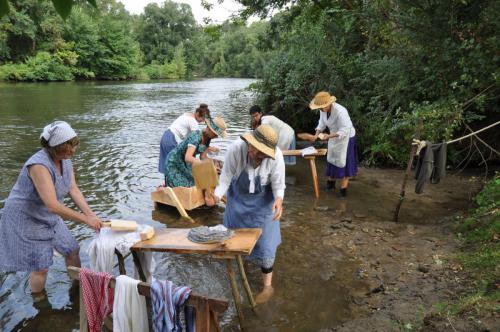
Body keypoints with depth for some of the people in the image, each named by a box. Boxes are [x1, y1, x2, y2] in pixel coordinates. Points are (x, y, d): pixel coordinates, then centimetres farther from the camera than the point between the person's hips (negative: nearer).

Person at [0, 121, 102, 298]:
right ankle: (39, 302, 27)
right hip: (26, 220, -8)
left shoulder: (65, 160, -6)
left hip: (50, 217, 8)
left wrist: (91, 214, -16)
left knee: (72, 250, 13)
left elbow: (74, 189, -5)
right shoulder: (39, 165, -33)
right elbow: (53, 205, -38)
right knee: (41, 267, 1)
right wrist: (85, 219, -35)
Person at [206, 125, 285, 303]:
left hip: (262, 200, -2)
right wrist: (216, 196, -41)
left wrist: (279, 199, -42)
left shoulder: (276, 157, -36)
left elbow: (278, 185, -21)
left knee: (265, 240, -1)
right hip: (238, 196, 2)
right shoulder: (236, 148, -36)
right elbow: (226, 178, -24)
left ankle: (267, 285, 20)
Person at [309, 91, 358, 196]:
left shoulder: (340, 111, -35)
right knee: (332, 159, 14)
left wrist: (329, 136, -37)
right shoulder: (323, 110, -14)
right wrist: (317, 134, -14)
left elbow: (344, 130, -33)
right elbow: (322, 123, 0)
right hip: (334, 136, 7)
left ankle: (343, 187, 8)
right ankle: (331, 181, 29)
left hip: (346, 137, -7)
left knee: (343, 161, 0)